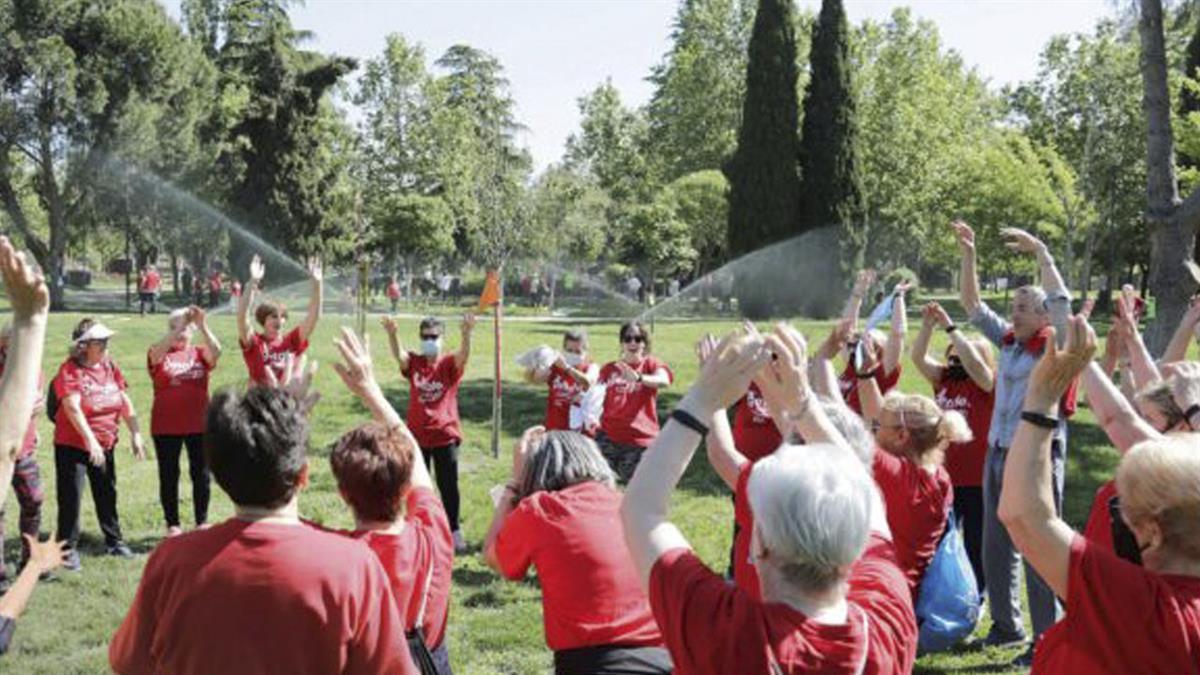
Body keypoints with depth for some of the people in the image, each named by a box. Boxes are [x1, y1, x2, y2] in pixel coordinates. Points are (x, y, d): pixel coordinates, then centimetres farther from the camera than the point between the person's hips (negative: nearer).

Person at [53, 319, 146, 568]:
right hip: (73, 445, -6)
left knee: (107, 494, 16)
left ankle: (114, 541, 29)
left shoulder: (109, 365, 3)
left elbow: (125, 402, 7)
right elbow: (72, 408, -27)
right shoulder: (70, 370, -16)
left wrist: (136, 434, 3)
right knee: (70, 496, -3)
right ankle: (68, 549, 8)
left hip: (105, 445, 6)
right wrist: (90, 440, -35)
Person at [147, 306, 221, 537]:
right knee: (169, 475, 7)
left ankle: (202, 522, 19)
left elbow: (216, 351, -16)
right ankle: (172, 524, 17)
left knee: (201, 474, 8)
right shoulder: (160, 354, 1)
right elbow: (157, 352, -22)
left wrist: (202, 326, -28)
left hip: (199, 425, 1)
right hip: (166, 427, -1)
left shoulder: (200, 353, 5)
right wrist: (179, 327, -31)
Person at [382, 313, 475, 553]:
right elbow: (397, 354, -20)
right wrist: (391, 333, -41)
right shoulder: (413, 363, 0)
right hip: (417, 436, 2)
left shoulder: (450, 364, -5)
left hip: (445, 436, -2)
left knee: (448, 487, 7)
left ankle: (454, 532, 19)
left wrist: (466, 334, -47)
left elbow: (464, 355, -26)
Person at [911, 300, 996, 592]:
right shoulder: (944, 379, 7)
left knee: (975, 545, 7)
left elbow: (974, 363, -24)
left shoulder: (988, 385, -6)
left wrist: (950, 326, -22)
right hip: (944, 475, 5)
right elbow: (918, 357, -2)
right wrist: (928, 324, -14)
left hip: (977, 479, -5)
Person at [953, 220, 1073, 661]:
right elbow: (972, 305, 13)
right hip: (998, 454, 7)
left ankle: (1047, 640, 7)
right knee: (995, 547, 14)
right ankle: (1006, 625, 29)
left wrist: (1040, 252, -21)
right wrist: (968, 255, 6)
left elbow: (1061, 301, -22)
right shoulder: (1008, 341, 10)